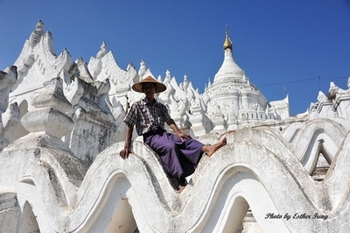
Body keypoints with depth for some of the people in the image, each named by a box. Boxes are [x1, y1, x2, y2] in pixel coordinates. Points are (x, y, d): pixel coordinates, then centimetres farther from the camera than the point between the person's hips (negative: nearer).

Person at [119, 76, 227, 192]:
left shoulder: (161, 106, 20)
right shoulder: (137, 106, 9)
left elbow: (169, 121, 5)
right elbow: (129, 126, 4)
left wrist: (178, 133, -16)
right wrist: (126, 147, -6)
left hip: (163, 133, 5)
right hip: (150, 136, -5)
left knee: (186, 140, -23)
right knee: (170, 146, -34)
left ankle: (208, 148, -50)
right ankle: (181, 182, -39)